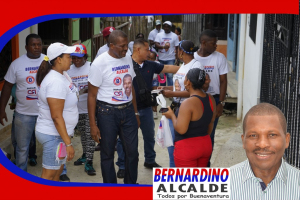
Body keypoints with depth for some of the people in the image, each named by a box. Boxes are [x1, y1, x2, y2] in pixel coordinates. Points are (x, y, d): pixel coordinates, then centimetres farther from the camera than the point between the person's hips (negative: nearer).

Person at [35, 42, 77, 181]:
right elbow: (56, 117, -27)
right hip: (53, 136, -10)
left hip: (58, 133, 10)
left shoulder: (63, 75, 6)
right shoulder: (56, 82, -24)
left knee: (57, 173, 20)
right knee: (49, 175, 0)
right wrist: (68, 143, -25)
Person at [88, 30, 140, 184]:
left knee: (132, 151, 7)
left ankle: (131, 183, 26)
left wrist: (136, 113, 15)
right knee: (107, 154, 7)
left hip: (127, 111, 5)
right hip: (107, 112, -5)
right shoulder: (100, 63, -12)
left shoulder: (128, 59, 5)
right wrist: (93, 125, -12)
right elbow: (92, 95, -10)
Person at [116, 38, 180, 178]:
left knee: (149, 136, 19)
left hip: (146, 108, 6)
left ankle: (150, 161, 38)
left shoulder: (150, 65, 4)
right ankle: (122, 166, 17)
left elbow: (168, 68, 7)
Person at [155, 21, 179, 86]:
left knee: (170, 75, -7)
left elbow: (177, 48, 3)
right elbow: (156, 45, -5)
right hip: (161, 59, 2)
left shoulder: (174, 36, 3)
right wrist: (163, 47, -24)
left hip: (170, 59, -2)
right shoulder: (159, 35, 6)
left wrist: (177, 59, -4)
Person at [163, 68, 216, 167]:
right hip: (206, 145, 8)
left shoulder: (188, 103, -23)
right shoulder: (211, 99, 1)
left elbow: (181, 129, -24)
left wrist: (172, 116, -8)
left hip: (187, 147, -8)